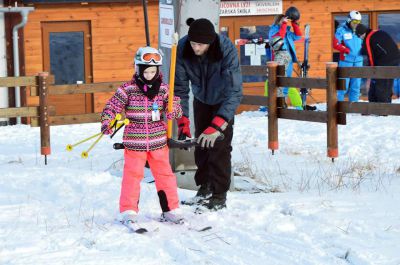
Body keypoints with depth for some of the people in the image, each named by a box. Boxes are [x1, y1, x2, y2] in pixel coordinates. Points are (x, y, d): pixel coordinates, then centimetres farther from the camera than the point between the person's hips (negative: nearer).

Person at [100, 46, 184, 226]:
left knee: (165, 174, 8)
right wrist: (106, 123, -19)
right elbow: (111, 107, -4)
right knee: (132, 175, -1)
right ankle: (128, 211, 8)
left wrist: (174, 108, -19)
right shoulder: (128, 89, -6)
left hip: (158, 141, 3)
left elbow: (174, 112, 5)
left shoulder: (163, 89, 2)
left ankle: (170, 210, 19)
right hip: (134, 142, -3)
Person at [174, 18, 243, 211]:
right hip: (201, 99, 3)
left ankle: (219, 195, -1)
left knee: (220, 144, -10)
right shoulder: (182, 49, -29)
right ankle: (204, 187, 24)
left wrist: (216, 126, -50)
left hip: (222, 101, -3)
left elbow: (234, 92, -41)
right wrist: (183, 122, -28)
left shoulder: (227, 50, -38)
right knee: (200, 143, 7)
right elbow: (180, 88, -20)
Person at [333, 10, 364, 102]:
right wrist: (348, 50, -13)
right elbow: (336, 44, -9)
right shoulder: (341, 30, -5)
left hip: (358, 61, 4)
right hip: (345, 60, -4)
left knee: (356, 85, 8)